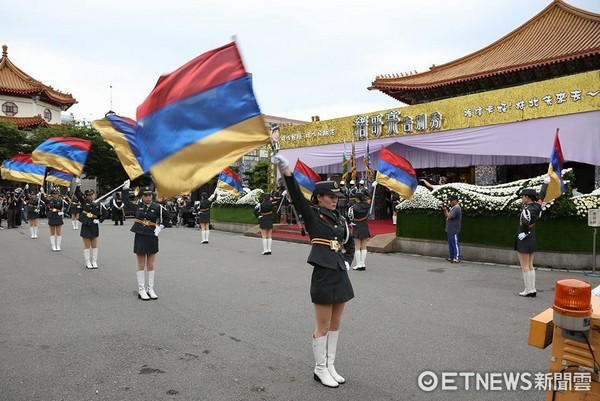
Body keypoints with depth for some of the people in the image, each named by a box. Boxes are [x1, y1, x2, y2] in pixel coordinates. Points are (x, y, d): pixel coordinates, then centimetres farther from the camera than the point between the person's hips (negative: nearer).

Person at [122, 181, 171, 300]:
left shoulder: (157, 207, -3)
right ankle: (141, 290, 11)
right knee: (141, 266, 5)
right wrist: (125, 188, 14)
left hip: (152, 238, 0)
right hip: (140, 238, 0)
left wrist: (160, 226, -3)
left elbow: (169, 217, 4)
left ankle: (150, 290, 16)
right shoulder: (137, 205, 1)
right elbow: (125, 201, 18)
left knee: (151, 266, 8)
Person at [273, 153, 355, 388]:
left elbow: (350, 243, 23)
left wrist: (347, 261, 6)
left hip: (341, 275, 7)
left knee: (335, 324, 15)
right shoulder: (312, 215, -7)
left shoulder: (339, 219, 10)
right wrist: (286, 170, -35)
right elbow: (296, 195, -21)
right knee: (323, 327, 5)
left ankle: (330, 366, 30)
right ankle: (320, 370, 21)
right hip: (324, 276, -7)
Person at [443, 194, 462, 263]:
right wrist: (444, 210, 5)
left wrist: (445, 210, -7)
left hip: (454, 231, -10)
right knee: (450, 244, 14)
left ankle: (457, 258, -5)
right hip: (450, 230, 10)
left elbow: (449, 216, -21)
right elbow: (446, 216, 20)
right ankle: (452, 257, 20)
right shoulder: (453, 208, 16)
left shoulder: (457, 208, -14)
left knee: (455, 244, -7)